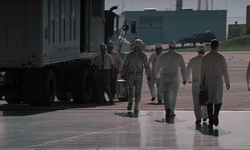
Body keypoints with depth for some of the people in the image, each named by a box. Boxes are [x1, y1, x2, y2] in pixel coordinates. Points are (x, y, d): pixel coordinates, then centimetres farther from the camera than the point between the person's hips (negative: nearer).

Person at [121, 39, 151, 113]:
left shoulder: (129, 54, -1)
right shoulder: (143, 55, -1)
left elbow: (125, 65, -2)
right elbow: (147, 66, 2)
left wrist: (123, 75, 4)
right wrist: (148, 76, 12)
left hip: (130, 75, 0)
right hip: (139, 75, 0)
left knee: (130, 89, 18)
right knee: (138, 91, 4)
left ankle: (130, 102, 0)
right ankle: (136, 107, -3)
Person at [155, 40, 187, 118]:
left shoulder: (163, 55, -1)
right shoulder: (179, 56, -3)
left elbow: (158, 66, 7)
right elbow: (183, 68, -5)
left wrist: (157, 75, 24)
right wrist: (184, 78, 0)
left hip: (165, 77, 0)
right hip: (175, 77, 0)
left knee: (166, 94, 1)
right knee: (173, 95, 11)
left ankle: (167, 108, -23)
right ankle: (171, 112, 12)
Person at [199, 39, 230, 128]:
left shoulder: (205, 58, -1)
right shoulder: (221, 58, -7)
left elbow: (202, 71, 3)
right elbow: (225, 71, -3)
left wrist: (201, 83, 11)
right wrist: (227, 82, 8)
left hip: (208, 81, 2)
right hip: (218, 81, -2)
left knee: (210, 101, 7)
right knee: (218, 101, 10)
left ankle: (211, 121, 4)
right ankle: (215, 115, -14)